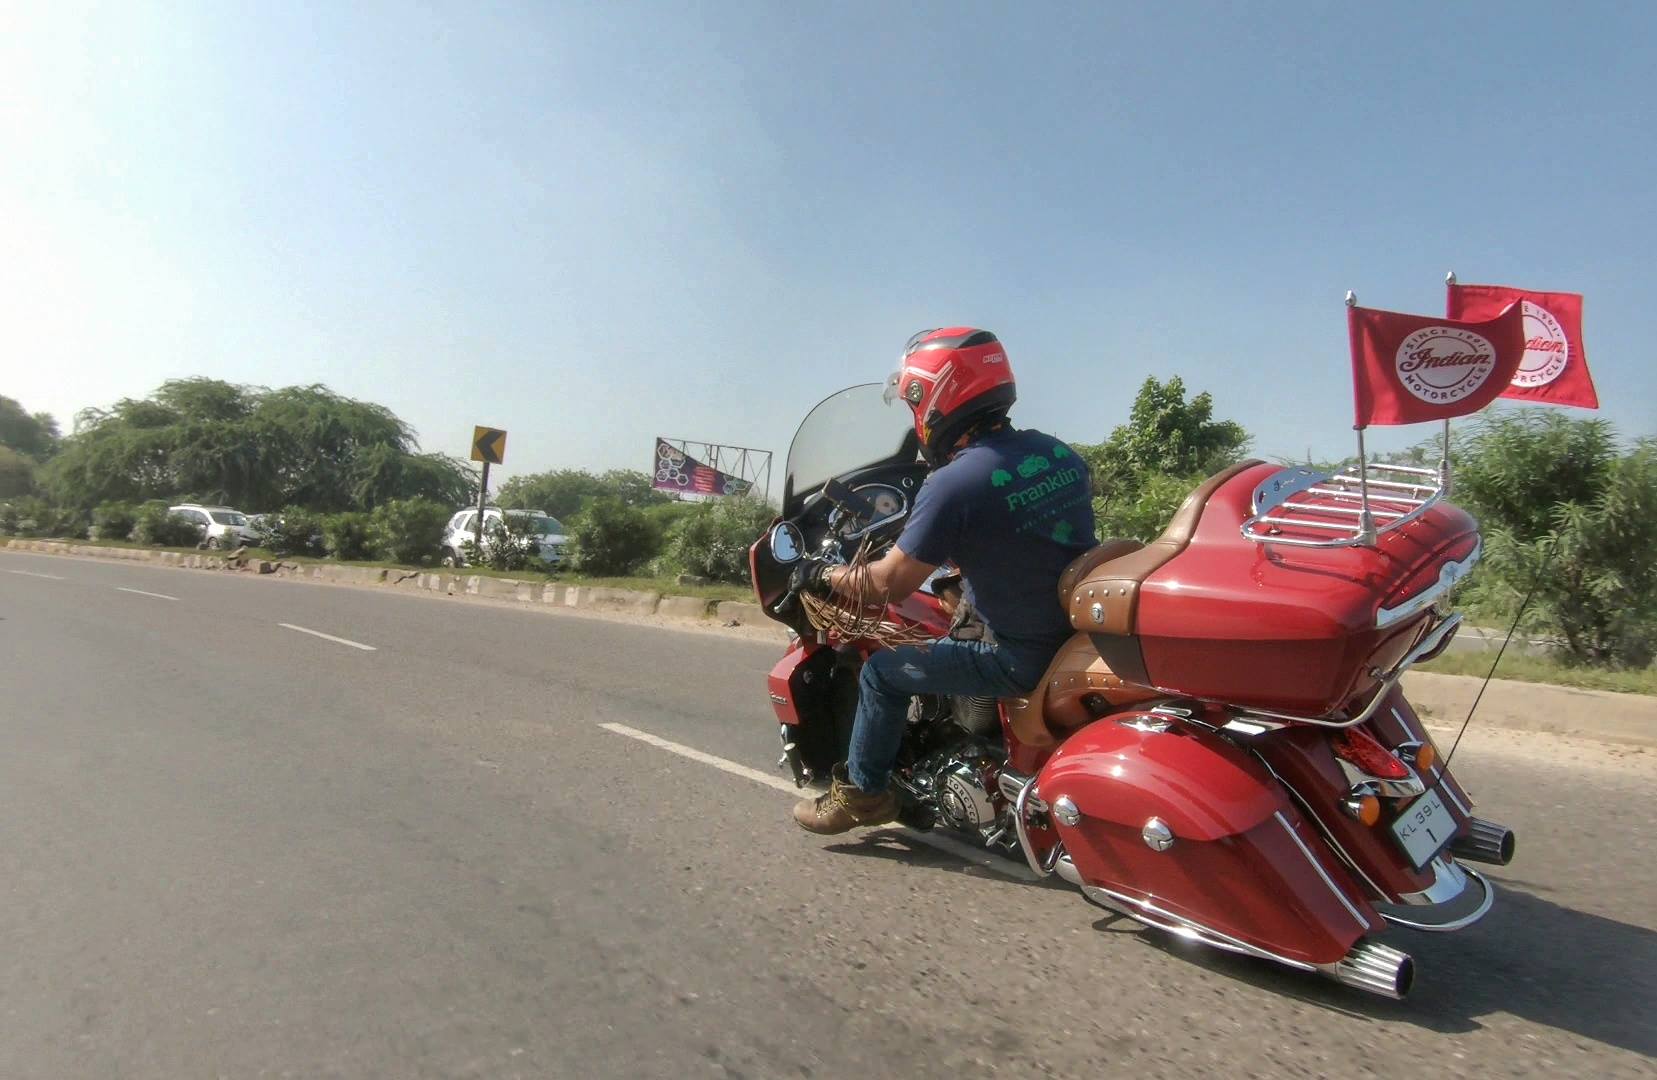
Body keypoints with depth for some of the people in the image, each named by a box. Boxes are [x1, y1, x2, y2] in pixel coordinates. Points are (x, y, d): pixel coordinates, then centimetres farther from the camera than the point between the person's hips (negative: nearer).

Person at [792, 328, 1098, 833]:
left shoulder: (951, 485, -20)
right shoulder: (1057, 450, 3)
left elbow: (889, 583, -13)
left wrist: (824, 575, 6)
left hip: (1025, 658, -8)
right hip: (1084, 632, 8)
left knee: (883, 671, 6)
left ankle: (861, 793, 24)